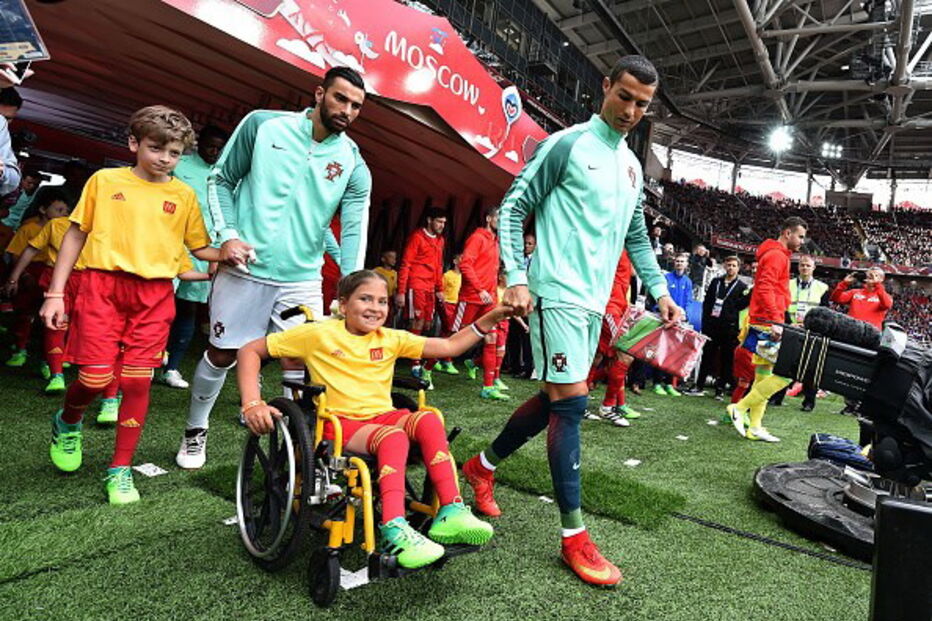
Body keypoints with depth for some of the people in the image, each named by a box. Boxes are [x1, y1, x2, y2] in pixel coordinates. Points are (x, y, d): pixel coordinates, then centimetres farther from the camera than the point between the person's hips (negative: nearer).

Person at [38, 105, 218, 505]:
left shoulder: (183, 195, 8)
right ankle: (67, 423, 31)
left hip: (154, 295, 1)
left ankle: (120, 468, 15)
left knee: (137, 382, -1)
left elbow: (199, 247, 12)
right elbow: (76, 235, 8)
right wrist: (55, 293, 4)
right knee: (95, 379, -5)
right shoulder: (104, 181, 6)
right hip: (103, 285, -1)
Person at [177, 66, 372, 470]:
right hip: (245, 269, 0)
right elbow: (221, 179, 6)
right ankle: (195, 432, 36)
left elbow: (354, 230, -8)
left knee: (301, 368, -2)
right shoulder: (263, 125, -3)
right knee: (222, 355, 12)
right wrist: (227, 235, -8)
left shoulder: (353, 165, -1)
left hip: (302, 280, 1)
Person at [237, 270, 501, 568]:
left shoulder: (390, 339, 10)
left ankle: (450, 512, -27)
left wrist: (489, 319, -5)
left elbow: (449, 346, 6)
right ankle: (394, 529, -37)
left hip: (383, 416, 4)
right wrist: (252, 404, -14)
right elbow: (250, 351, -1)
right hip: (338, 421, -4)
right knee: (394, 437, -33)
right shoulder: (319, 334, -2)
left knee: (428, 419, -27)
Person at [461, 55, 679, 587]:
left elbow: (637, 238, 24)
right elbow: (513, 208, -6)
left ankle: (484, 466, 32)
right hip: (557, 294, -8)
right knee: (572, 401, -10)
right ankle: (574, 534, 1)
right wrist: (516, 278, -15)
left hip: (594, 301, 8)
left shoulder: (634, 166, 17)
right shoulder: (566, 144, -4)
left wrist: (661, 292, 15)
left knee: (557, 397, 12)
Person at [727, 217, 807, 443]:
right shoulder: (776, 255, -10)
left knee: (764, 375, 11)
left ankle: (754, 427, 15)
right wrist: (775, 321, -28)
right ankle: (740, 408, -6)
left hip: (764, 324, 11)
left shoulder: (777, 255, 21)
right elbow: (765, 289, -22)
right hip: (768, 324, -11)